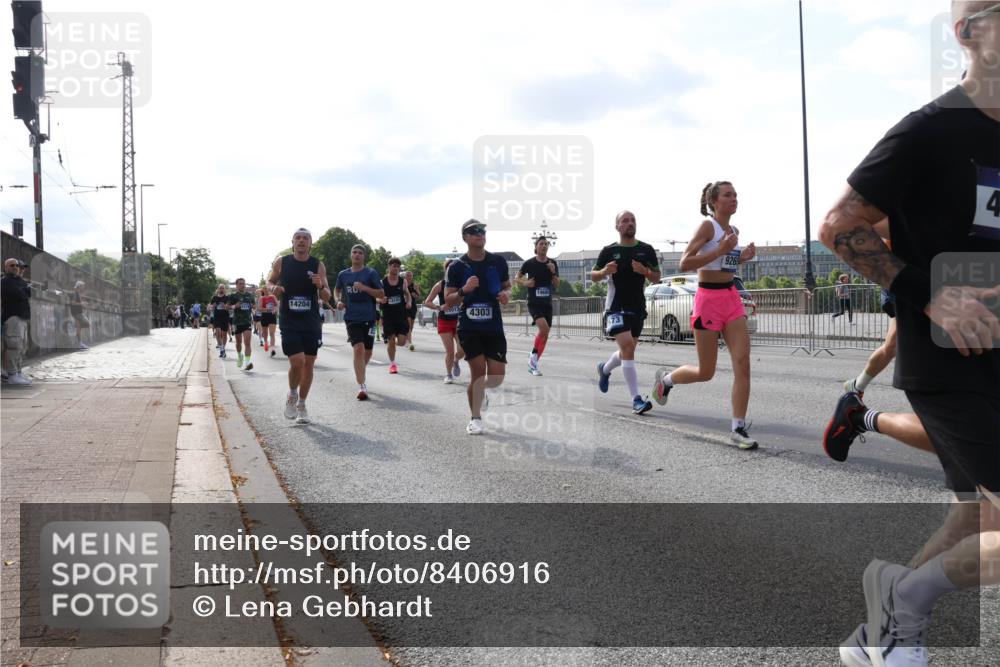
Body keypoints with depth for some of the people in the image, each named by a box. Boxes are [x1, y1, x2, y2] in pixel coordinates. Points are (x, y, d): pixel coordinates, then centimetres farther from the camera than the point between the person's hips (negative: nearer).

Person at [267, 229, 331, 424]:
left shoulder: (318, 266, 0)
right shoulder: (281, 262, -1)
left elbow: (327, 297, 2)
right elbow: (270, 281, 14)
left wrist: (320, 286, -20)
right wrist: (273, 287, -9)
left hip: (311, 321, 2)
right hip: (289, 321, -2)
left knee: (309, 364, 6)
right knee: (297, 361, -15)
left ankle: (301, 404, 23)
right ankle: (292, 395, 15)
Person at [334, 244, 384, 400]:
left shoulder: (371, 273, -2)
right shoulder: (343, 274, 7)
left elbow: (381, 294, -5)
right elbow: (337, 289, 26)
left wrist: (364, 288, -17)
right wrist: (338, 301, 5)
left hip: (368, 318, 0)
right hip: (352, 318, 0)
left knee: (367, 352, 11)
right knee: (358, 349, -18)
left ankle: (361, 373, 43)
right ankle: (362, 386, -18)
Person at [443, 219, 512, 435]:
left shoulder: (498, 261, 3)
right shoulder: (457, 266, -3)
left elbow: (507, 286, 17)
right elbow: (448, 301, -2)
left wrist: (506, 295, -7)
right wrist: (464, 290, -21)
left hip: (494, 327, 3)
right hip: (469, 328, -2)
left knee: (497, 377, -1)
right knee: (478, 371, -10)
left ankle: (481, 391, 36)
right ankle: (475, 419, 9)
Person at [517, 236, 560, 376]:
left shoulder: (552, 264, 5)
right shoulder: (529, 263, -4)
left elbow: (556, 286, 5)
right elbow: (517, 278, 9)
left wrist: (553, 273, -12)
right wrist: (525, 283, -11)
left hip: (547, 304, 5)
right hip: (534, 303, -5)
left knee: (544, 335, 6)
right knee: (544, 328, -26)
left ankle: (533, 364, 19)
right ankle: (533, 355, -5)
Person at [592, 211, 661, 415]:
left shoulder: (646, 250, 5)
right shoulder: (609, 251, 0)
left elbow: (657, 278, 8)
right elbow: (593, 276, 7)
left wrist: (645, 271, -14)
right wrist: (604, 271, -15)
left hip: (638, 307, 4)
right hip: (616, 307, -4)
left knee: (628, 351, 16)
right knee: (627, 348, -19)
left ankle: (604, 369, 48)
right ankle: (636, 400, -19)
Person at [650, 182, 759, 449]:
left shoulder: (734, 230, 12)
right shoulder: (707, 226, -10)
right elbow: (684, 264, -18)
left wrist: (742, 257, 7)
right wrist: (720, 250, -24)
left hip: (732, 298, 7)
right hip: (709, 299, -7)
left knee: (743, 363, -7)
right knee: (706, 373, 2)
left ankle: (738, 427, -1)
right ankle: (665, 378, 32)